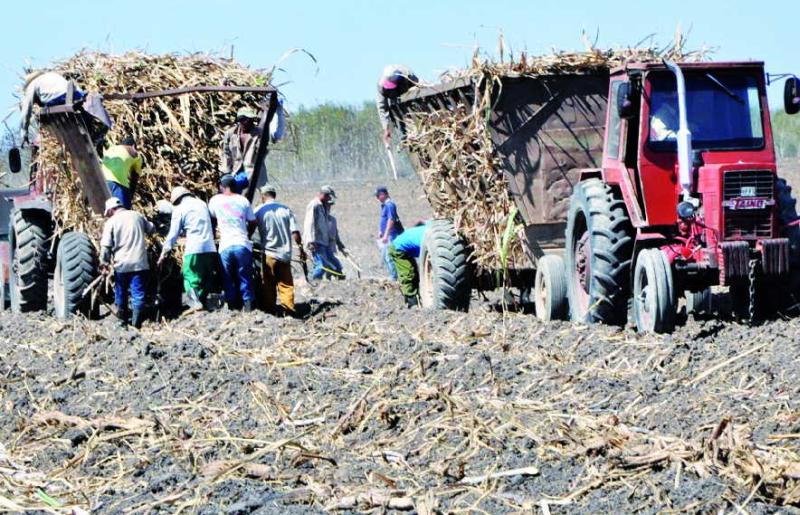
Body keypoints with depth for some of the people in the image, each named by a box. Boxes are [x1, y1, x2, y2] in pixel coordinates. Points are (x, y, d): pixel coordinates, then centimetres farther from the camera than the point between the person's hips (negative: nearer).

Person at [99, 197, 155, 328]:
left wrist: (105, 262, 4)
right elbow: (151, 229, 22)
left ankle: (123, 319, 24)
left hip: (121, 264, -1)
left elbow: (105, 246, -7)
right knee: (138, 293, 1)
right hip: (139, 263, 1)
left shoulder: (111, 222, -4)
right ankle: (136, 322, -5)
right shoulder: (137, 216, 6)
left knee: (121, 293, 16)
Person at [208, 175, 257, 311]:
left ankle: (232, 307, 4)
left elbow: (212, 219, 21)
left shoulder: (215, 200, 6)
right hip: (243, 245, 0)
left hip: (225, 247, 0)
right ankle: (248, 305, 1)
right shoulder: (243, 200, 6)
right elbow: (253, 223, 11)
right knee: (245, 279, 7)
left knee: (228, 280, 7)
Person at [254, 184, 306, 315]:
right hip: (285, 253, 2)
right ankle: (288, 308, -5)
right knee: (286, 284, 4)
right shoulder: (286, 210, 3)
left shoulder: (259, 210, -2)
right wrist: (301, 248, 9)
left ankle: (270, 309, 3)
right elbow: (295, 232, 0)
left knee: (268, 285, 5)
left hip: (268, 254, -2)